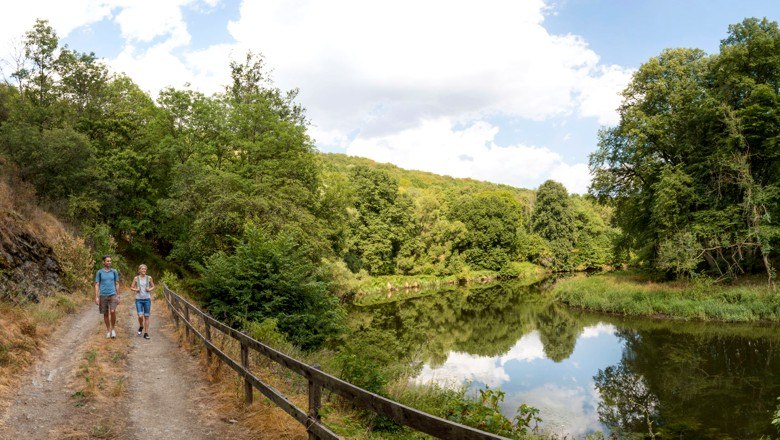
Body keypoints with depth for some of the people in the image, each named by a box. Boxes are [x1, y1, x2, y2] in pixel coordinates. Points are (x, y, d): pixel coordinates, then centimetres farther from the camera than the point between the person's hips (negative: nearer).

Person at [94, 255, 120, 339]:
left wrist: (118, 296, 6)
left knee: (113, 312, -17)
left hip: (112, 295, 0)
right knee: (105, 314, 8)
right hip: (103, 296, 0)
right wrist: (96, 297, -7)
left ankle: (113, 328, 2)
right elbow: (97, 285, 0)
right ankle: (108, 330, 22)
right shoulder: (99, 272, 1)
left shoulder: (114, 271, 4)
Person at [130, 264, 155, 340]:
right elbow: (131, 287, 8)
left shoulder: (149, 278, 2)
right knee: (140, 316, -10)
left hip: (147, 299, 1)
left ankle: (146, 333, 10)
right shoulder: (136, 278, 1)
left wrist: (150, 289, -8)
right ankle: (141, 326, 23)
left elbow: (153, 286, 12)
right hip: (139, 299, -1)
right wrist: (135, 290, -12)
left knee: (146, 316, 3)